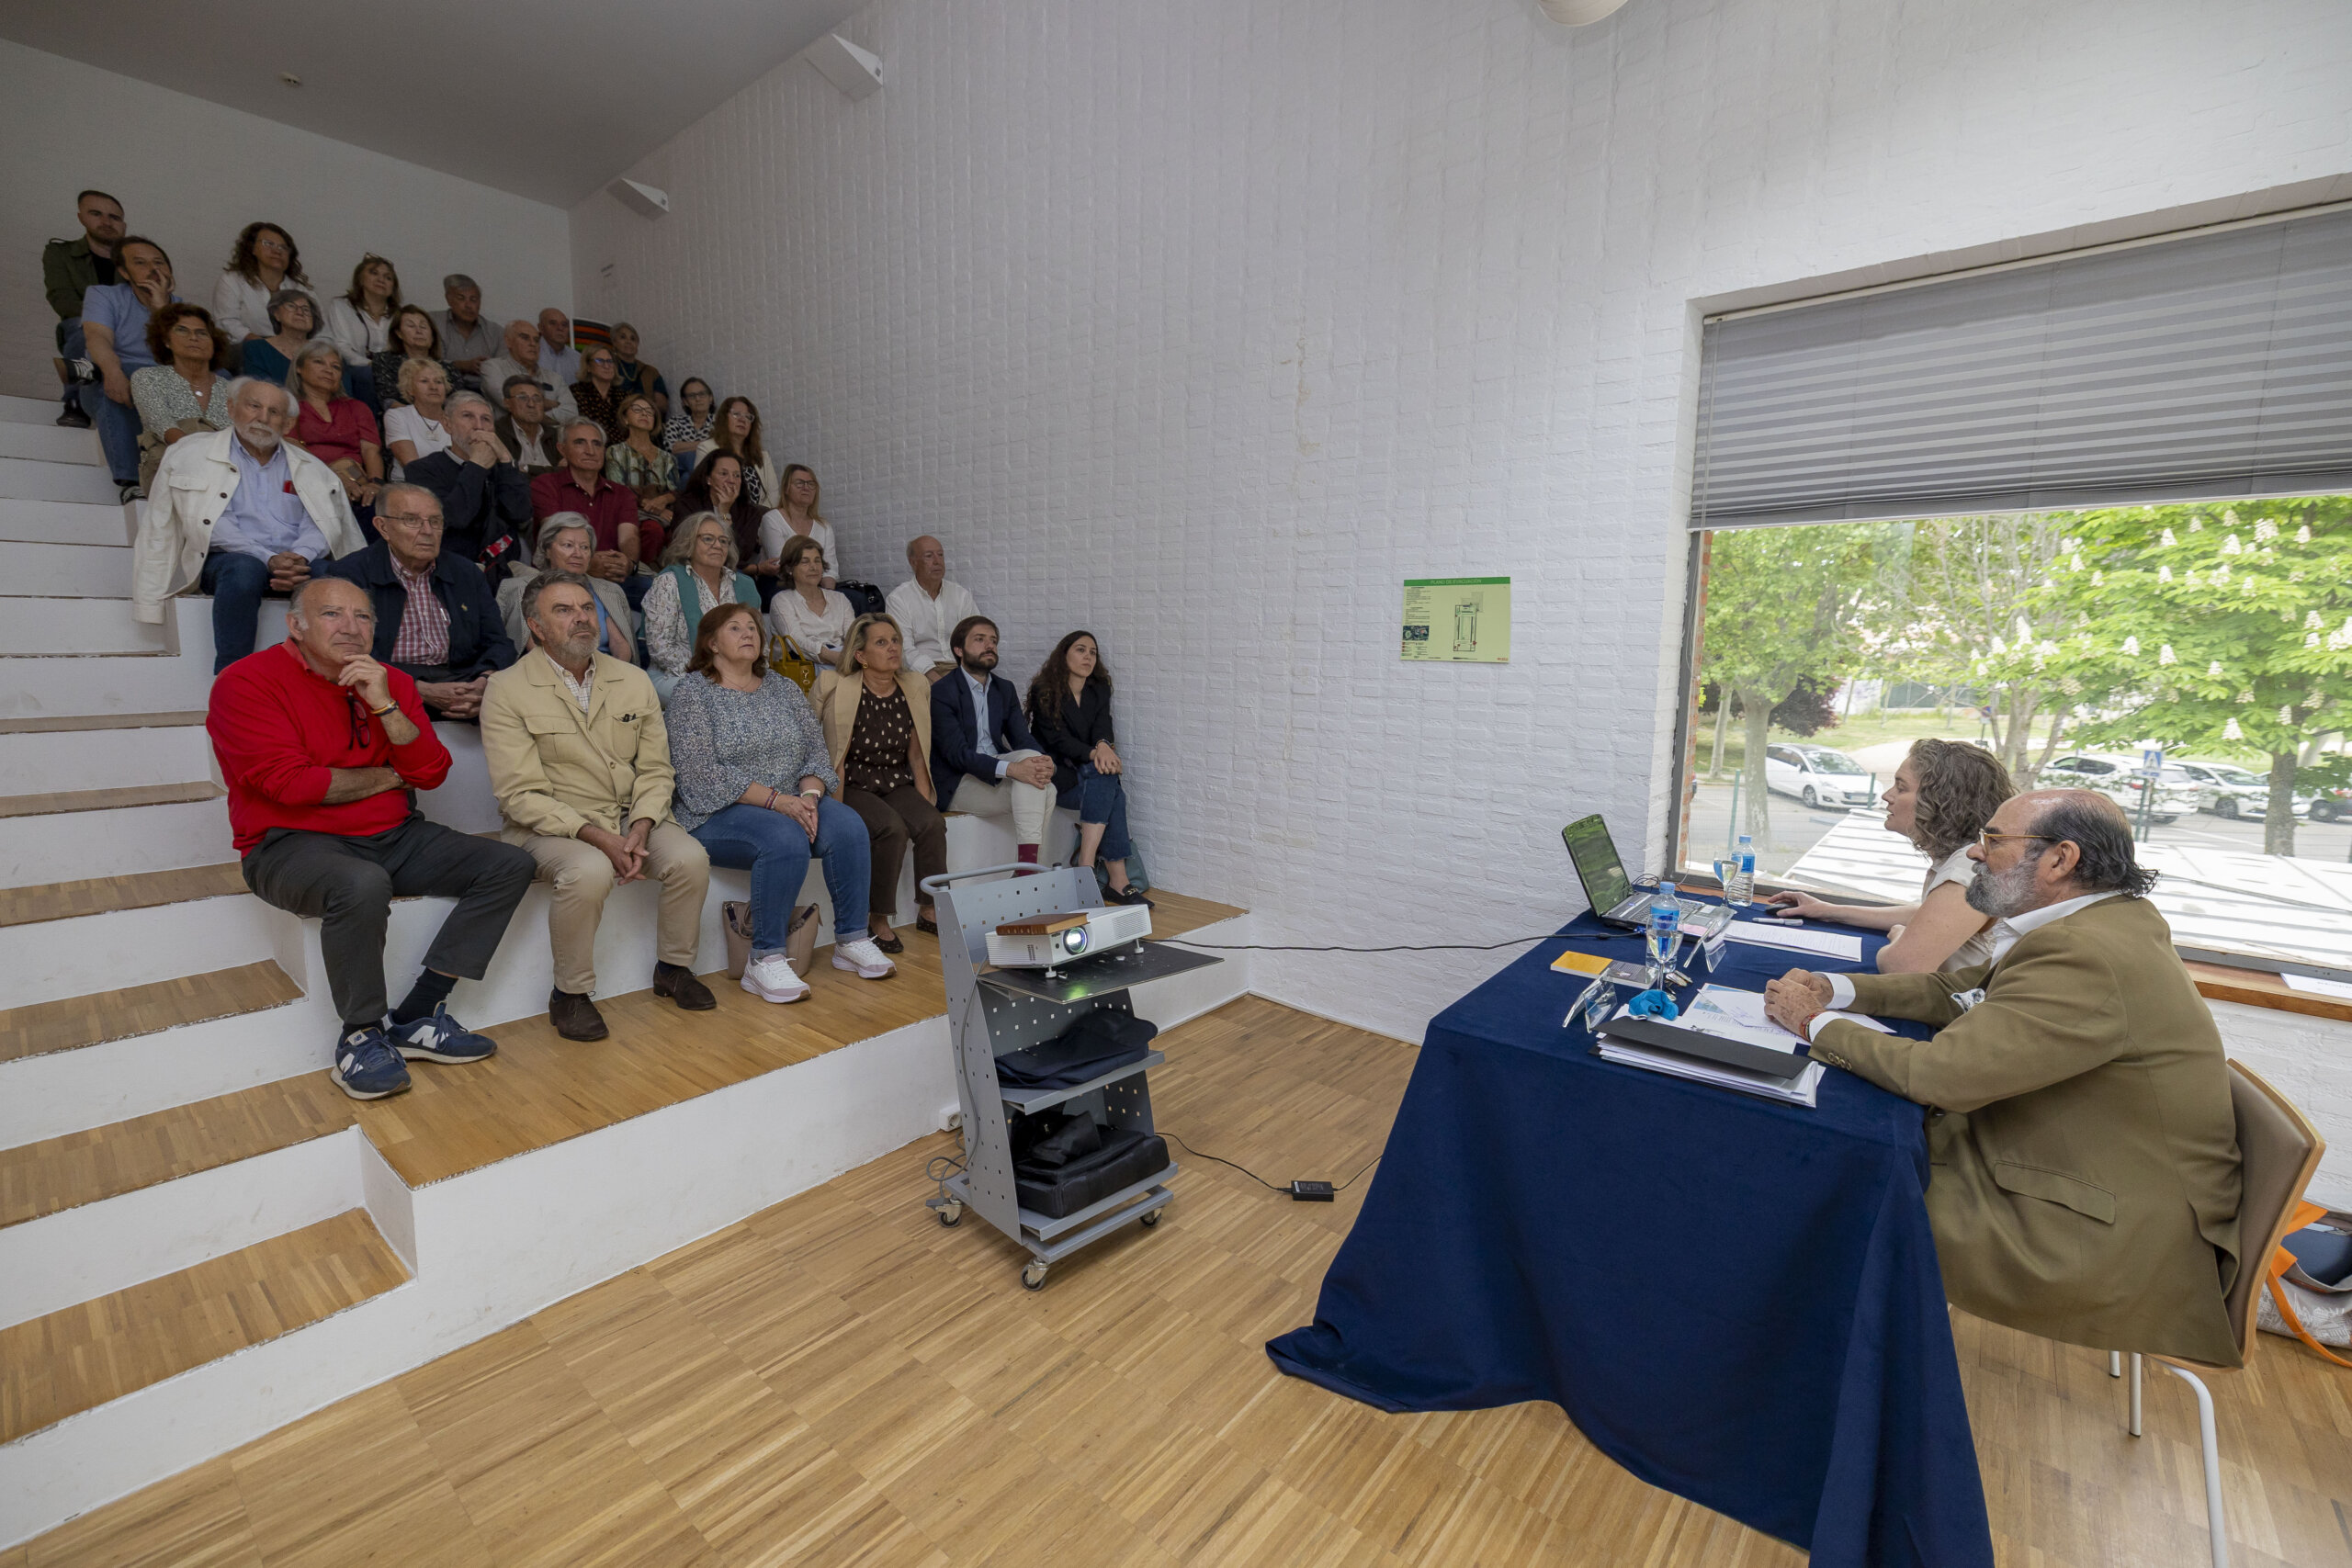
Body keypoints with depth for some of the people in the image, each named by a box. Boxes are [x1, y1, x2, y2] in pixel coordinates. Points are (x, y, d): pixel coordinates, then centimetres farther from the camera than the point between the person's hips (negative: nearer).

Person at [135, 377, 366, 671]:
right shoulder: (191, 455, 12)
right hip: (227, 558, -1)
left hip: (299, 564, 2)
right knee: (244, 569, -37)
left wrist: (299, 558, -17)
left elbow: (322, 526, 5)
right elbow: (215, 525, -2)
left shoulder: (311, 468, 20)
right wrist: (269, 558, -18)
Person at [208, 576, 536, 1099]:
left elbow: (431, 773, 0)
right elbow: (290, 782, -17)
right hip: (293, 844, -6)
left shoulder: (392, 683, 10)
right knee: (362, 885, -39)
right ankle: (361, 1036, -16)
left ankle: (416, 1016, -10)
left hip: (394, 837, 6)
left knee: (511, 866, -10)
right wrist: (387, 777, -3)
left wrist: (384, 705, -13)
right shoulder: (247, 682, -5)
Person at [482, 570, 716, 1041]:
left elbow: (655, 769, 5)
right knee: (589, 871, -34)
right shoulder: (508, 690, -5)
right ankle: (570, 994, -11)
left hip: (632, 818, 4)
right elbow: (521, 794, -12)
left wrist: (639, 830, -12)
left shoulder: (633, 680, 8)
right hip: (551, 824, -4)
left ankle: (673, 968, 2)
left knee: (691, 859, -22)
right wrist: (596, 835, -23)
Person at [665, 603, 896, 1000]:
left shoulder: (783, 688, 15)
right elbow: (701, 773, -13)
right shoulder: (691, 692, -1)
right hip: (721, 812, -5)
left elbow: (817, 751, 9)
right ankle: (764, 960, -24)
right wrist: (775, 800, -21)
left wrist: (809, 794, -13)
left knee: (848, 826, -23)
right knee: (786, 838, -34)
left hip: (792, 802, 5)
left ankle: (852, 941, -15)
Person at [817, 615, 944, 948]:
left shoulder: (914, 688, 5)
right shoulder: (838, 689, -9)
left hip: (898, 783, 4)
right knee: (893, 827, -31)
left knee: (932, 823, -24)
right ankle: (877, 919, -15)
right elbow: (836, 757, -8)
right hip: (855, 785, -4)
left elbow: (916, 753, 10)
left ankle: (929, 910, -9)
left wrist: (924, 800, 1)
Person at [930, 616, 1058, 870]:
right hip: (959, 783, -6)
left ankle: (1027, 865, -26)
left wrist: (1045, 763, -22)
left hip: (995, 774, 6)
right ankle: (1027, 868, -25)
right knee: (1039, 794, -28)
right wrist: (1010, 769, -35)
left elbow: (1023, 738, 4)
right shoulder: (941, 692, -8)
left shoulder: (1005, 689, 15)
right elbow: (957, 754, -20)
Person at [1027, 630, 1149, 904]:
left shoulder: (1100, 690, 10)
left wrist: (1103, 745, -30)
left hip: (1085, 769, 5)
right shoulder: (1044, 691, -6)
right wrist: (1093, 753, -33)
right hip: (1053, 772, -4)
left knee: (1107, 782, -30)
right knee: (1111, 791, -29)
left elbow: (1102, 727, -5)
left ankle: (1085, 863, -33)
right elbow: (1057, 738, -17)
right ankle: (1117, 880, -31)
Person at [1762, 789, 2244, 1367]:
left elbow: (1940, 1074, -29)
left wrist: (1815, 1022, -16)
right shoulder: (2102, 924, 5)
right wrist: (1835, 989, -1)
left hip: (2110, 1241, -9)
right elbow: (1955, 992, 12)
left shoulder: (2084, 955, -28)